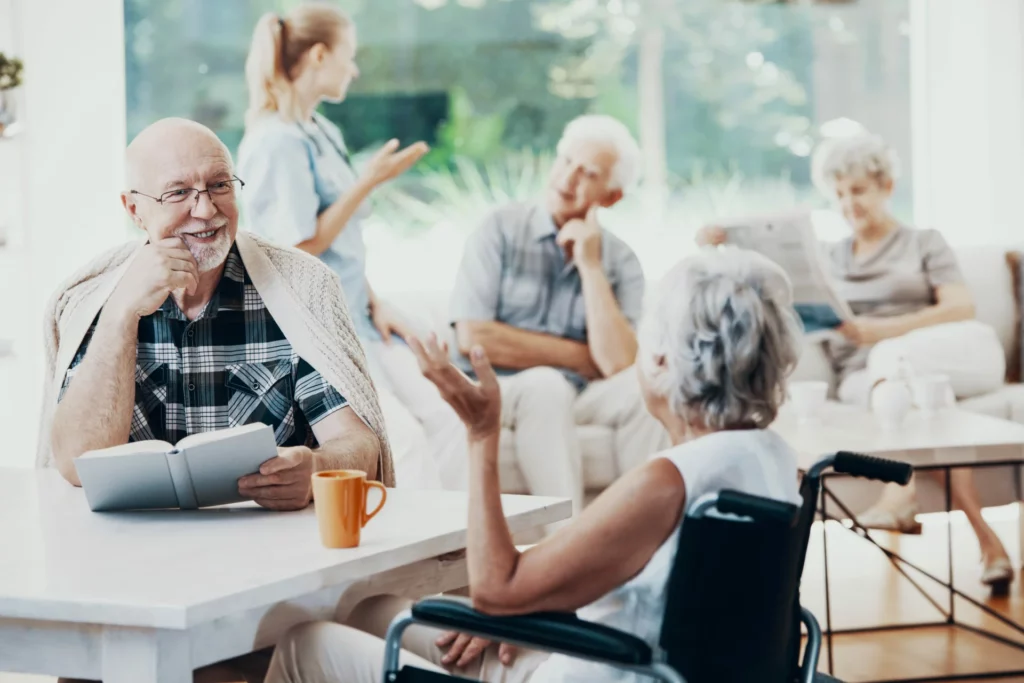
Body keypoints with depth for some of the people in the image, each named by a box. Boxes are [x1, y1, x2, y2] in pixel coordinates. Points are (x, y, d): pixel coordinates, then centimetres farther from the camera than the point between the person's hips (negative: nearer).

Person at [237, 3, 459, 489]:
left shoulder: (325, 134, 15)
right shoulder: (277, 143, -13)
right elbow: (300, 246, -17)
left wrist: (375, 303, 8)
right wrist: (369, 182, -14)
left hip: (355, 320, 9)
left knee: (444, 422, -6)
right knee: (403, 437, -22)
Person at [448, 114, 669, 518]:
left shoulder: (620, 262, 3)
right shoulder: (502, 230, -2)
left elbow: (619, 364, -13)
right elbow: (472, 338, -12)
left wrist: (591, 267, -13)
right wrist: (579, 357, -8)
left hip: (578, 397, 3)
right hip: (493, 390, -3)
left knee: (641, 386, -24)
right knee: (545, 385, -33)